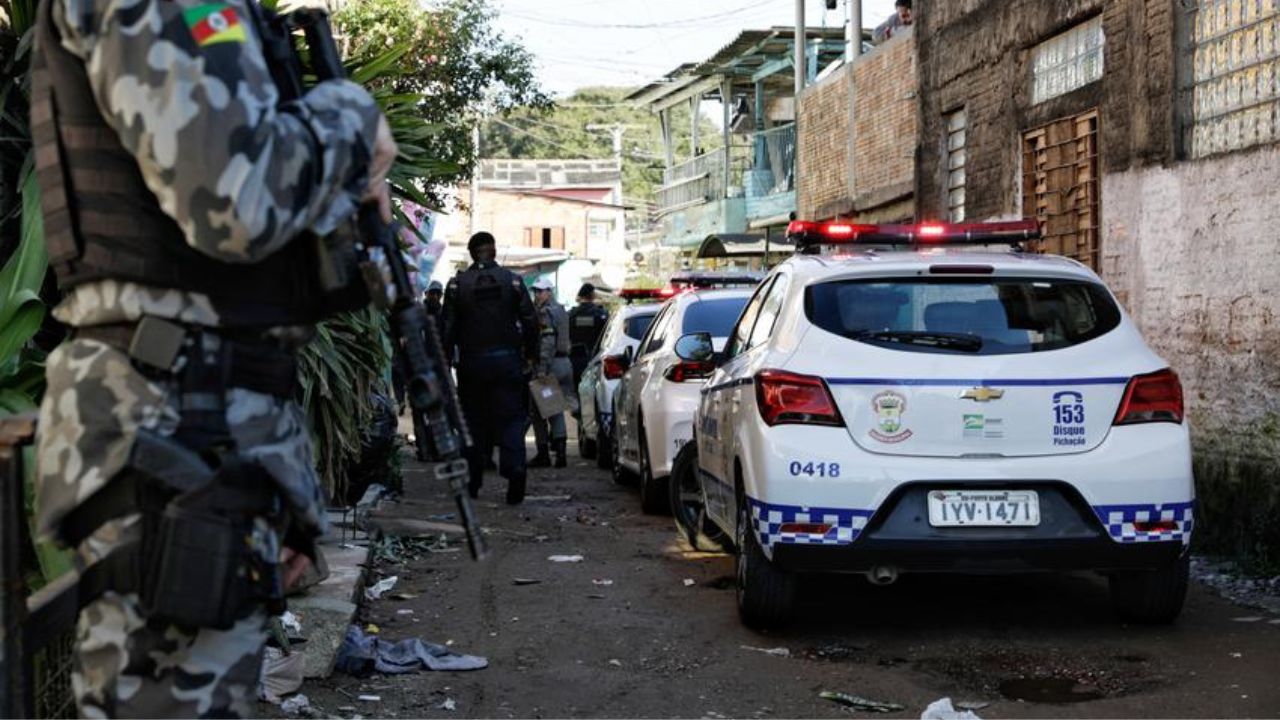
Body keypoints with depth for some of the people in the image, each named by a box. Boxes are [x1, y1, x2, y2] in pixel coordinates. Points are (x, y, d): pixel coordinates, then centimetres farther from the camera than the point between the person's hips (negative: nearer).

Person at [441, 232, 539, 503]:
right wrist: (530, 355, 9)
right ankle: (515, 472, -19)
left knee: (474, 419, 11)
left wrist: (447, 359, 5)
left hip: (472, 362, 0)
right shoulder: (512, 280, 0)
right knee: (510, 418, 0)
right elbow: (530, 321, 0)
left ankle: (473, 482, 15)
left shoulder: (457, 284, -1)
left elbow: (448, 327, -2)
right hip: (507, 359, 0)